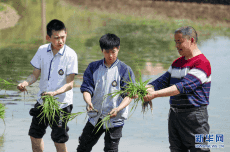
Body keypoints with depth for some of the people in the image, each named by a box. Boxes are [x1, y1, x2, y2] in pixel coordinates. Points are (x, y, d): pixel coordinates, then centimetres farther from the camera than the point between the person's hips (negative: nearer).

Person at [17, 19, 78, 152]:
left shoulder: (70, 55, -17)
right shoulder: (42, 50, -4)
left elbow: (69, 84, -17)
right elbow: (36, 74, 5)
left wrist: (54, 93, -34)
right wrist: (25, 83, -16)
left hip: (62, 103, -5)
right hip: (42, 101, 5)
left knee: (59, 140, 1)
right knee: (35, 136, 14)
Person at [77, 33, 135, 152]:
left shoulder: (125, 70, -4)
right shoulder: (93, 67, 5)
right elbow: (86, 88, 1)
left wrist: (118, 109, -26)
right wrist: (88, 102, -22)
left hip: (115, 119, -3)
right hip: (95, 116, 3)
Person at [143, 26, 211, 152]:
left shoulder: (202, 63, -13)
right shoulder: (177, 63, 17)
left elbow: (184, 86, -23)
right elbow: (162, 81, 11)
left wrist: (155, 94, -28)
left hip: (194, 116, -8)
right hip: (174, 115, 8)